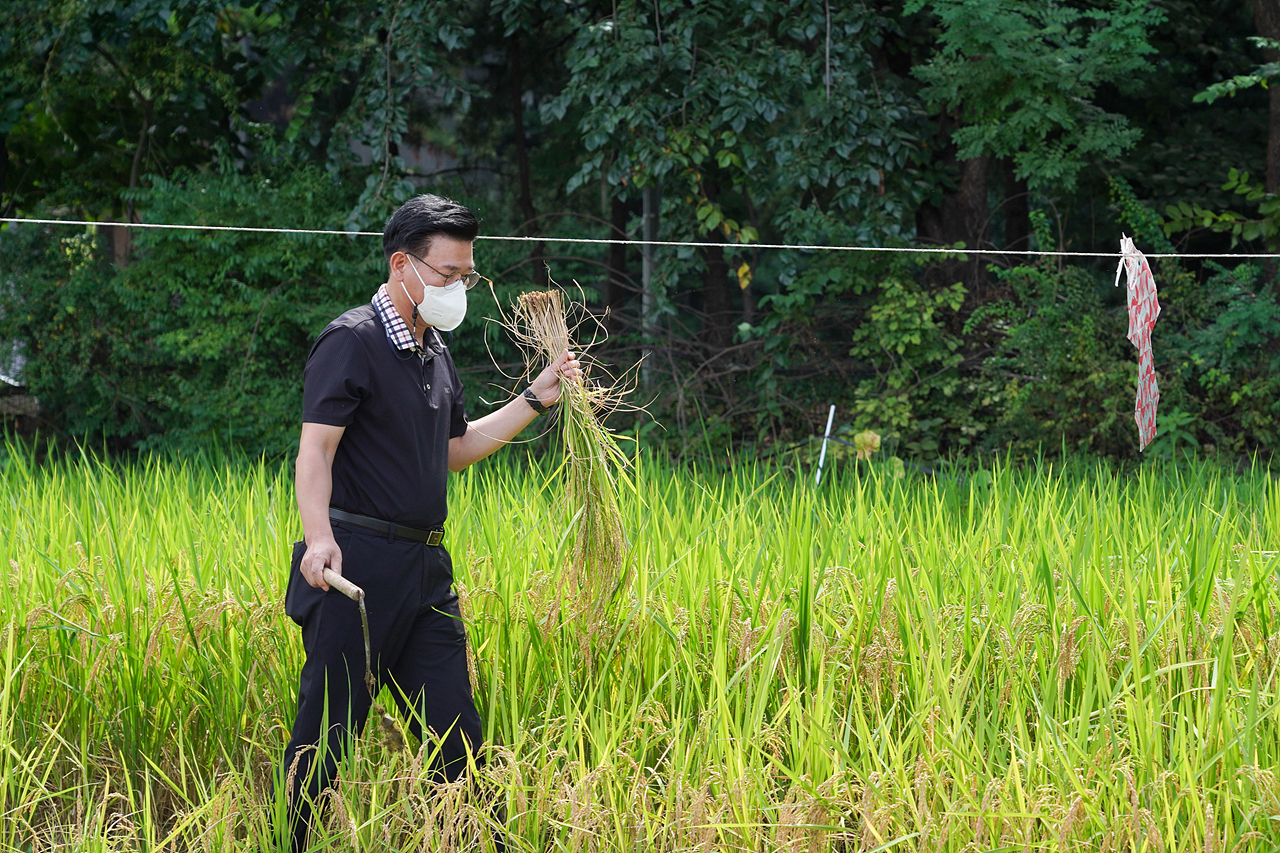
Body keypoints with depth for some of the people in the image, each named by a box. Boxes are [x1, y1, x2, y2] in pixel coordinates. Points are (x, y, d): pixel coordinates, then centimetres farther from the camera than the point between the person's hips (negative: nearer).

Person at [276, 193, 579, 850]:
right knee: (326, 731, -4)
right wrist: (319, 538, -32)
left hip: (425, 569, 8)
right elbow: (315, 450, -17)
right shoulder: (352, 341, -9)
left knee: (454, 734, 7)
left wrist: (535, 401, 23)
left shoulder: (434, 351, 18)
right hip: (355, 564, -8)